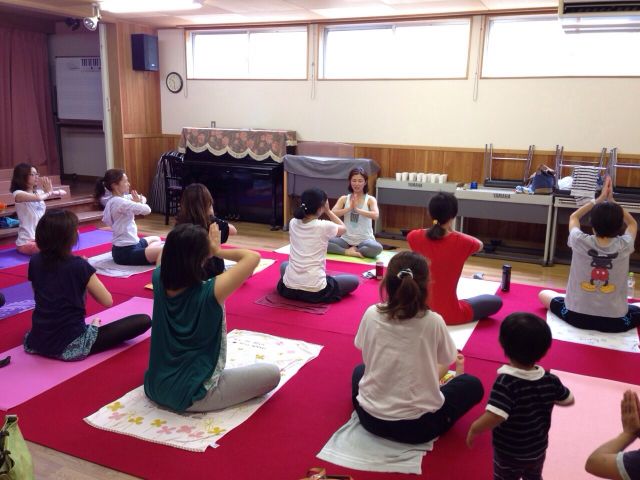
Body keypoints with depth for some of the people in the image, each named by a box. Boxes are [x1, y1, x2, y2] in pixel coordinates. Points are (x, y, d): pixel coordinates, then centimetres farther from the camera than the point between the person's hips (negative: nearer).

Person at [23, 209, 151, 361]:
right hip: (71, 346, -7)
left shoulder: (35, 262, 1)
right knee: (144, 320, -7)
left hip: (37, 342, 7)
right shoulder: (78, 265, -17)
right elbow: (108, 301, -9)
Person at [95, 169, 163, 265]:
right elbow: (147, 210, -21)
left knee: (156, 239, 33)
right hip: (126, 252, -11)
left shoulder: (113, 201, 12)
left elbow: (143, 199, 17)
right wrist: (139, 202, 1)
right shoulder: (119, 202, -20)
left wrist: (138, 201, -8)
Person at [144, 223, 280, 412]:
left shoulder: (159, 281, -10)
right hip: (189, 395, -7)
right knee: (272, 373, 0)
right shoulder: (209, 293, -27)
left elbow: (168, 254, 14)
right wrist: (217, 250, -8)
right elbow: (253, 257, -19)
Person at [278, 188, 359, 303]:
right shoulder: (324, 226, -12)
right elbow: (343, 228, 12)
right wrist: (328, 211, 16)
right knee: (354, 281, 16)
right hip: (315, 292, -5)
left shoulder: (293, 223, 1)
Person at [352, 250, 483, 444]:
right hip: (418, 427, -2)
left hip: (371, 419, 2)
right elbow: (444, 366, 2)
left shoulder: (371, 314, -10)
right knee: (472, 385, 19)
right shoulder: (433, 322, -16)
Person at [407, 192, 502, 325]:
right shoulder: (461, 242, -19)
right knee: (496, 301, 16)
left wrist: (437, 227, 13)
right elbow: (480, 245, 7)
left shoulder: (415, 237, -12)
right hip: (448, 314, -5)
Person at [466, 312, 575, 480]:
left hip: (508, 453, -4)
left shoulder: (506, 382, -34)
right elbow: (569, 400, 4)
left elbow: (493, 417, -44)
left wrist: (474, 429, -27)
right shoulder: (550, 380, -15)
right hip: (538, 450, 4)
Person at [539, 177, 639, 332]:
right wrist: (611, 200, 8)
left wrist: (599, 199, 9)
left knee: (543, 294, 23)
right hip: (615, 321, 1)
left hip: (576, 316, -1)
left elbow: (573, 217, 7)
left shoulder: (580, 242, -18)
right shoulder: (624, 246, -15)